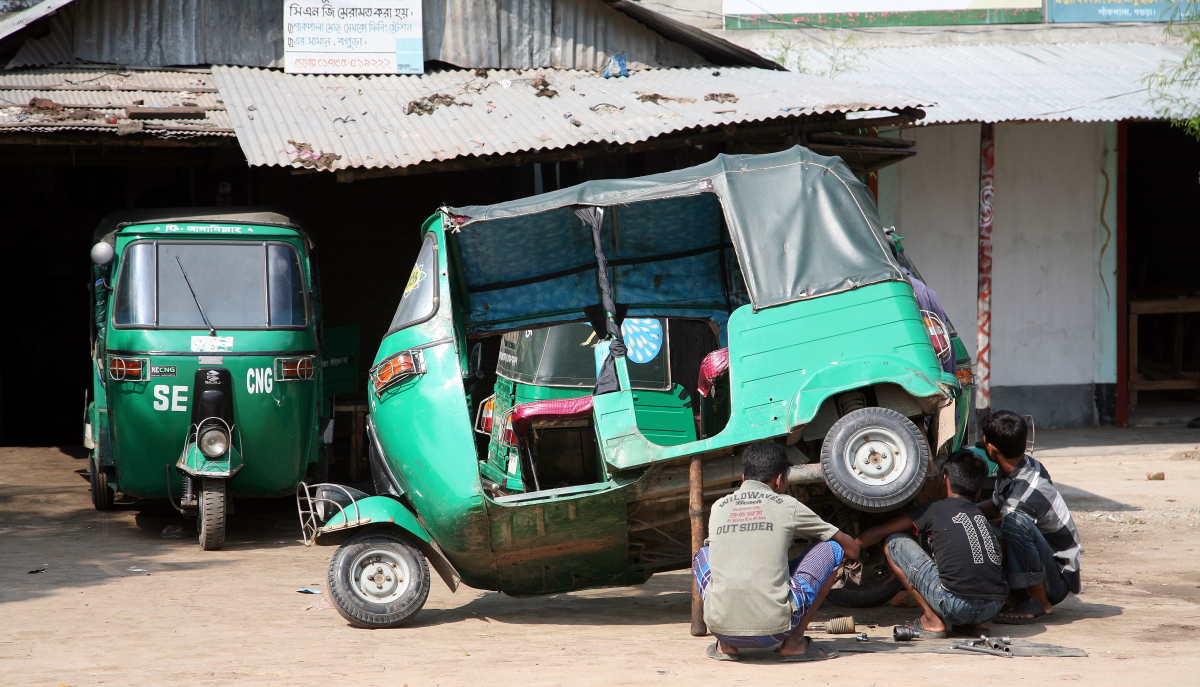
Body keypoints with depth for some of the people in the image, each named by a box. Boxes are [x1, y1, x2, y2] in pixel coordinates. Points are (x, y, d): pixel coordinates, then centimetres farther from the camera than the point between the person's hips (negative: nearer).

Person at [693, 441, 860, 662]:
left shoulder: (718, 508, 15)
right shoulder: (788, 506, 8)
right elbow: (852, 548, 19)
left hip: (721, 627, 3)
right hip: (773, 630, -3)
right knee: (832, 548, 16)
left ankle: (725, 646, 17)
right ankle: (795, 642, 12)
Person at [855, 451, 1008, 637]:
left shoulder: (934, 510, 8)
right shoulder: (980, 516, 23)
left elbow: (878, 533, 13)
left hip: (957, 606, -6)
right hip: (995, 608, 6)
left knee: (894, 543, 10)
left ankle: (932, 620, 5)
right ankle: (972, 623, 16)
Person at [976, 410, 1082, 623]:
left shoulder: (1024, 495, -28)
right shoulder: (1029, 466, -3)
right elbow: (994, 507, 14)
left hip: (1058, 580, -9)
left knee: (1014, 521, -34)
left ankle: (1041, 603, -19)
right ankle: (1019, 596, 7)